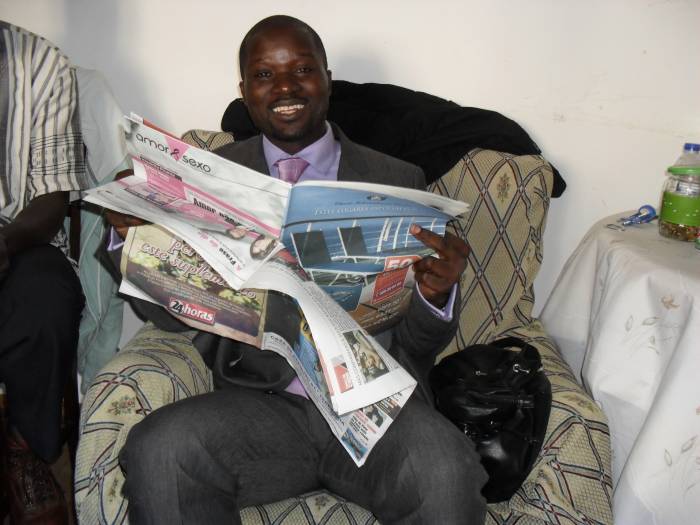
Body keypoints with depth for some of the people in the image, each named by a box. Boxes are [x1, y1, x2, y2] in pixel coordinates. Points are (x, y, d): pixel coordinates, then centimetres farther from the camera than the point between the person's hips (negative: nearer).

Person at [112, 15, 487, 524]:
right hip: (257, 402, 1)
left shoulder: (397, 182, 7)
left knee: (448, 475, -30)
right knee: (156, 453, -27)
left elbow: (417, 348, 7)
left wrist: (436, 293, -17)